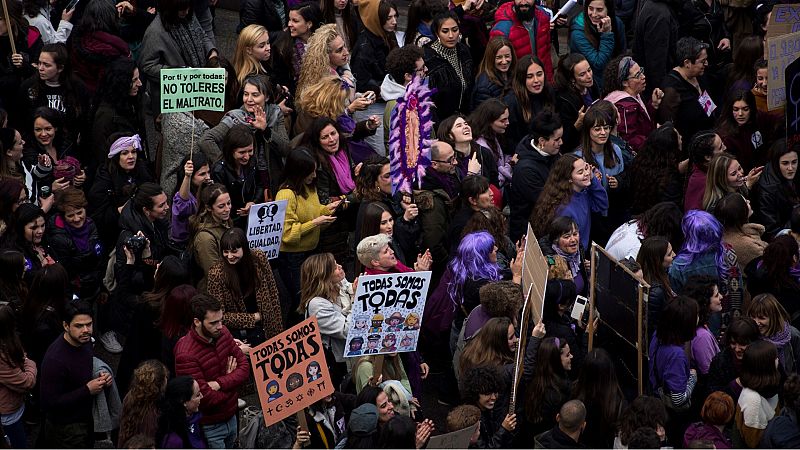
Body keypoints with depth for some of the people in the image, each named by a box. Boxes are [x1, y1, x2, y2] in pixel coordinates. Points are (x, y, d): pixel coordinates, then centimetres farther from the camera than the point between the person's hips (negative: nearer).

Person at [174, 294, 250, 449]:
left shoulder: (222, 333, -5)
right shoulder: (186, 354, -28)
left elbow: (245, 367, -3)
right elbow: (207, 399, -27)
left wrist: (219, 384, -20)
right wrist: (230, 379, -9)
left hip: (231, 417, 7)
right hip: (209, 427, -7)